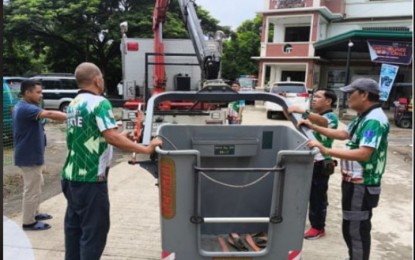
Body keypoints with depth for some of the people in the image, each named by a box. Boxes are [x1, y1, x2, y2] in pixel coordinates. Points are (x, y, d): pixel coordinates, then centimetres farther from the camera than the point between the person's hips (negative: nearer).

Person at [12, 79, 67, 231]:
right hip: (29, 157, -11)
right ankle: (28, 222, 12)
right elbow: (49, 114, -37)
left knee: (36, 186, 22)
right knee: (32, 189, 0)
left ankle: (34, 213, 36)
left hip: (32, 155, 11)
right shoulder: (25, 108, -23)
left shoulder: (23, 107, 12)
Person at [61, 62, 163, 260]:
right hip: (90, 178, -9)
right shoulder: (99, 103, -15)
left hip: (71, 175, 9)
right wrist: (146, 149, -24)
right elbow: (112, 137, -26)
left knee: (74, 226, 18)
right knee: (94, 229, 2)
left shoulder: (73, 105, 11)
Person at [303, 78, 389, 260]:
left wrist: (326, 151, -36)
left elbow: (364, 154, -33)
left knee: (355, 230, 2)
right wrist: (313, 127, 14)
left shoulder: (374, 120, -23)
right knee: (354, 229, 23)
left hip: (362, 186, -10)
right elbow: (343, 134, 19)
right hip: (355, 182, 10)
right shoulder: (364, 117, 10)